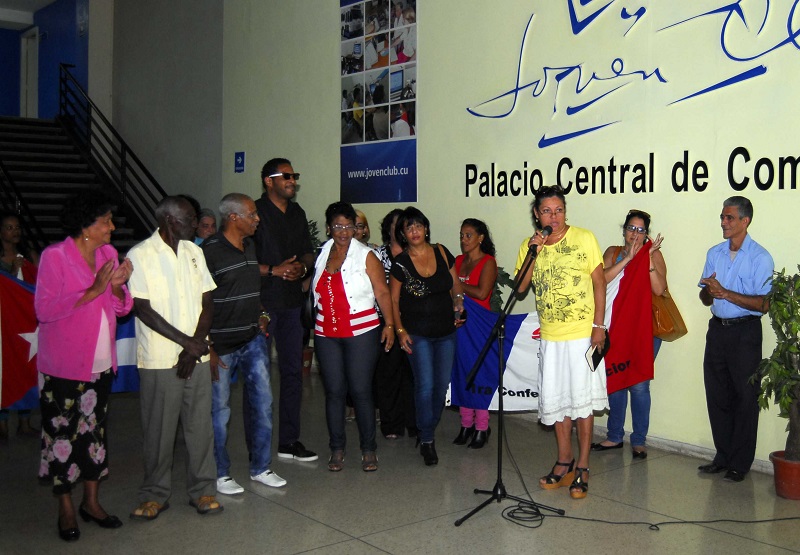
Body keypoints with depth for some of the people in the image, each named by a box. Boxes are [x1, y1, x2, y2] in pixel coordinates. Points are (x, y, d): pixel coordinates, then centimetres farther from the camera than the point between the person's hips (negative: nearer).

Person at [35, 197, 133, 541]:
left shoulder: (109, 253, 6)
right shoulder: (54, 256, -12)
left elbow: (121, 308, 10)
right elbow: (44, 309, -19)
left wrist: (117, 287, -12)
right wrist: (93, 291, -24)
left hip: (101, 363, 6)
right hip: (64, 366, -6)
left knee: (96, 431, 13)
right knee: (63, 434, 3)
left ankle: (91, 502, 26)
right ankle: (66, 509, 17)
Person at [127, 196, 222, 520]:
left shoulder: (193, 252, 10)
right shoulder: (140, 255, -6)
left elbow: (207, 302, 8)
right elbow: (142, 309, -11)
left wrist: (196, 344, -5)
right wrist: (186, 342, -13)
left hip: (197, 355, 4)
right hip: (160, 358, -4)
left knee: (200, 423, 8)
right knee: (159, 428, 3)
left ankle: (202, 490, 21)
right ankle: (155, 494, 19)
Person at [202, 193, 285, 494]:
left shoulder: (250, 245, 9)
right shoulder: (209, 250, -14)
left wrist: (260, 316, 12)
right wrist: (206, 347, -16)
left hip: (253, 339, 7)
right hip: (221, 344, -7)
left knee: (263, 401, 9)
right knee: (219, 409, 5)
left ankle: (260, 468, 23)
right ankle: (220, 474, 20)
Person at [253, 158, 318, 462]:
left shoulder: (297, 213, 14)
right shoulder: (255, 212, -8)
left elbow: (308, 252, 19)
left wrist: (302, 267, -2)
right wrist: (273, 271, -18)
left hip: (291, 302, 7)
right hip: (261, 302, -7)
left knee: (293, 371, 10)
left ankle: (289, 441, 21)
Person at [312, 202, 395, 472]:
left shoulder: (366, 255, -3)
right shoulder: (322, 254, 10)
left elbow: (382, 292, -6)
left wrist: (389, 324, -12)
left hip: (361, 333, -4)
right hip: (326, 335, 4)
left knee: (361, 390, -3)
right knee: (334, 391, 7)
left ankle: (368, 449, 10)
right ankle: (337, 448, 18)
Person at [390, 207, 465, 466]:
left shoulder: (441, 253, 1)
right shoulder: (401, 263, -7)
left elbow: (455, 284, 12)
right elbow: (393, 300, -2)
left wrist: (458, 303, -5)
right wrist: (400, 330, -9)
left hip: (446, 331, 4)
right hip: (418, 333, -4)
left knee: (442, 385, 10)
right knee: (425, 385, -9)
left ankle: (428, 430, 30)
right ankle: (426, 440, 5)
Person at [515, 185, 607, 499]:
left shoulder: (584, 239, -5)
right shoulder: (530, 246, 6)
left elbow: (599, 282, -3)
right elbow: (520, 287, 0)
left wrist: (599, 325, -10)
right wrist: (533, 253, -12)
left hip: (582, 334, -4)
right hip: (550, 337, 4)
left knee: (582, 401, 0)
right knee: (556, 400, 11)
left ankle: (582, 468, 11)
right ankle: (564, 461, 26)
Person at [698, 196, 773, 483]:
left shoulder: (760, 257, -9)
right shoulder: (714, 253, 10)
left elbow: (763, 304, -15)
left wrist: (725, 293, -21)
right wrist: (709, 291, -10)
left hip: (745, 332, -6)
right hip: (717, 329, 6)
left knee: (745, 397, 2)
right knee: (717, 395, 9)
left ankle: (740, 463, 11)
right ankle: (723, 456, 21)